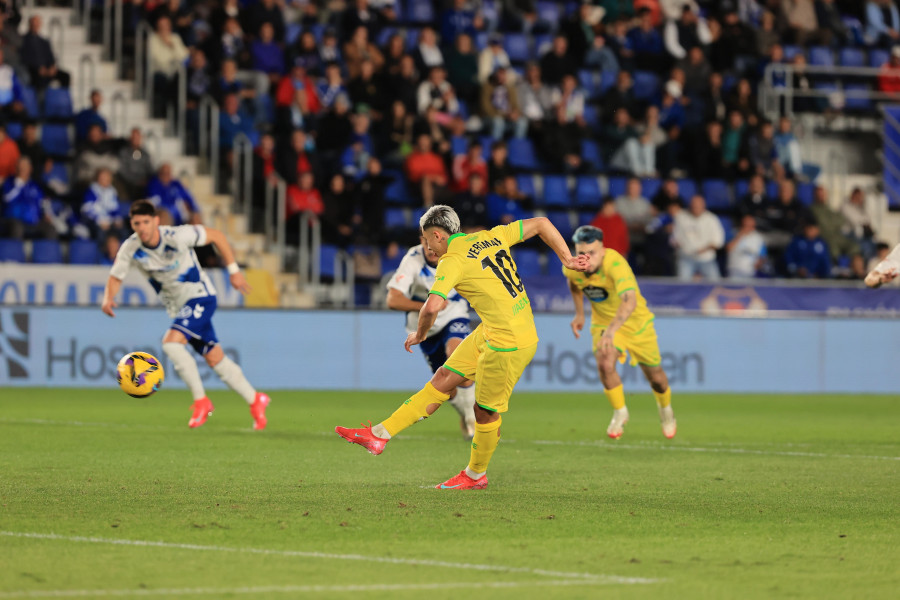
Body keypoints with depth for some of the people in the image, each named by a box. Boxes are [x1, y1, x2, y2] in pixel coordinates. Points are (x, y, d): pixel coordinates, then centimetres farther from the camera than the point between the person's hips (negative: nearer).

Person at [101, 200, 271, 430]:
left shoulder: (177, 236, -24)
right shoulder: (130, 249, -12)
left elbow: (216, 236, -11)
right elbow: (116, 277, -2)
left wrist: (233, 270, -9)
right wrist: (108, 297, -24)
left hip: (200, 296, -5)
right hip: (177, 307, 5)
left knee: (171, 342, -26)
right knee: (215, 358, 7)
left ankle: (201, 401, -13)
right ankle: (255, 400, 24)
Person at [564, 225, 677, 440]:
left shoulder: (616, 264, -38)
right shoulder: (571, 268, -19)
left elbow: (630, 302, -53)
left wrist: (611, 331, -65)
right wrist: (579, 313, 7)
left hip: (636, 323, -3)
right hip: (603, 322, 3)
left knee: (655, 376, 11)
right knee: (605, 364, -24)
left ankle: (665, 408, 46)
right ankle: (620, 413, 2)